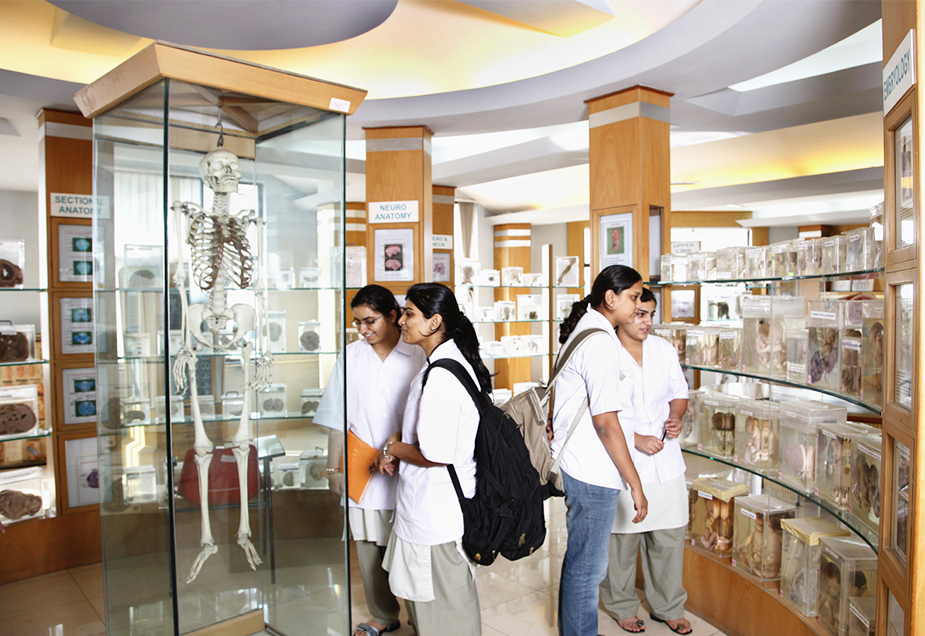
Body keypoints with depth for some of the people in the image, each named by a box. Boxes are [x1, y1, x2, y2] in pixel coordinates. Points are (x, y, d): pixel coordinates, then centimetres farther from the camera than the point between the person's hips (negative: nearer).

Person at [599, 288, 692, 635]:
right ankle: (622, 607, 29)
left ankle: (668, 607, 33)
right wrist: (637, 439, -16)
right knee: (622, 538, 7)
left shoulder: (664, 350, 7)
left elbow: (679, 393, 16)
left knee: (669, 536, 12)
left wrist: (676, 417, -4)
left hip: (665, 460, 5)